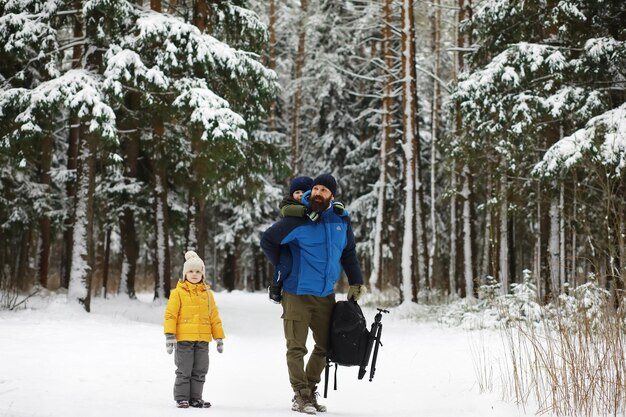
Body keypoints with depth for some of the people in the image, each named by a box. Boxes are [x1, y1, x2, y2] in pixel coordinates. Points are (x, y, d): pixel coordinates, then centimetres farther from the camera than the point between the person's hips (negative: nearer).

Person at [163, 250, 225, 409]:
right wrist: (169, 335, -13)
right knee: (184, 370, 1)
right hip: (184, 338, -4)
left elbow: (214, 316, 14)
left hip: (203, 339, 4)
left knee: (200, 371, 8)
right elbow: (170, 314, -5)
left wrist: (219, 337, 12)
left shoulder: (207, 293, 11)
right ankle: (181, 398, 9)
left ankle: (195, 398, 17)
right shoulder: (178, 292, -1)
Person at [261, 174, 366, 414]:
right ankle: (301, 396, 4)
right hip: (297, 294, -5)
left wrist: (356, 282, 12)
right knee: (296, 348, -4)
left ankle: (310, 392, 27)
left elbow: (349, 253, 16)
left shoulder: (341, 221, 4)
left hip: (325, 295, 5)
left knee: (324, 346, 13)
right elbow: (267, 241, -1)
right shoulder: (297, 220, -10)